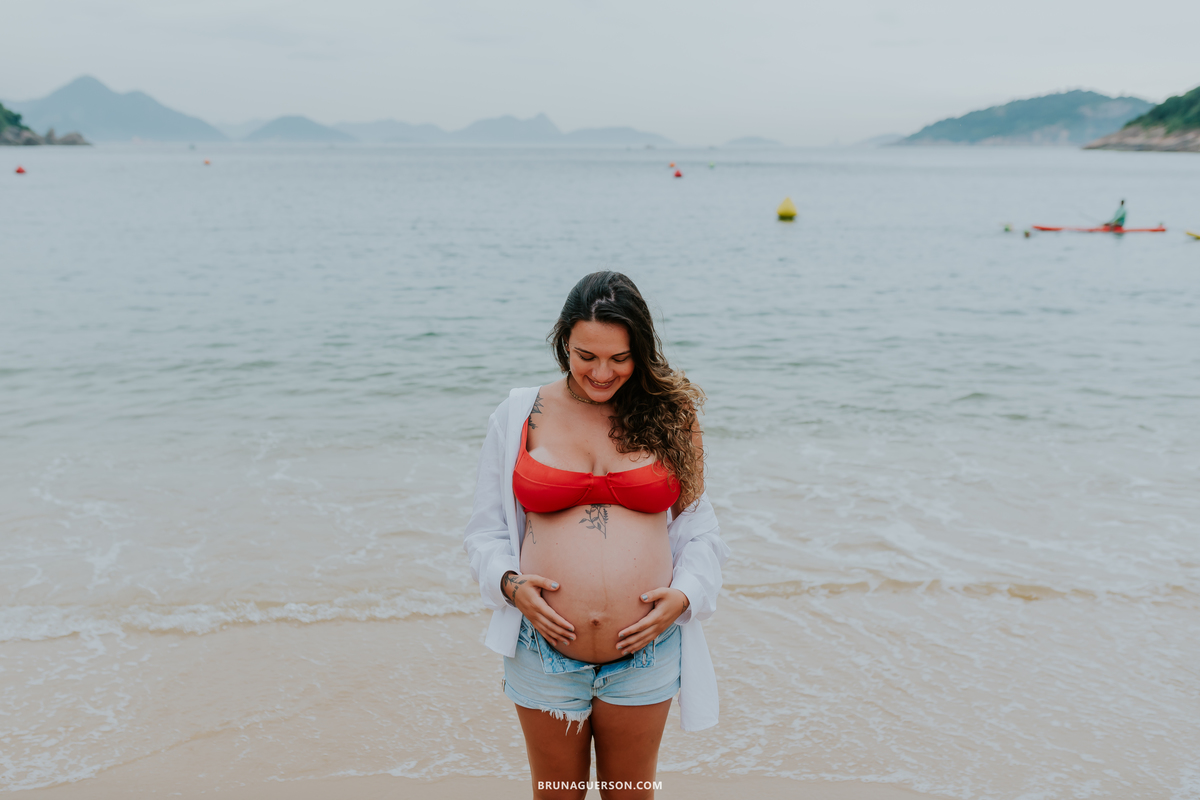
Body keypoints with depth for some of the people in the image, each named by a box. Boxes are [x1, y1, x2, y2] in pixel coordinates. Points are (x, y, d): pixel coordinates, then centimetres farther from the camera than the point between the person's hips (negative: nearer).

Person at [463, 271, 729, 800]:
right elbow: (486, 529, 5)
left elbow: (698, 528, 5)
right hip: (545, 653, 0)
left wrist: (684, 595, -11)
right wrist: (510, 583, -13)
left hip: (646, 656, 0)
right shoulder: (518, 417, 0)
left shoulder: (669, 415, 0)